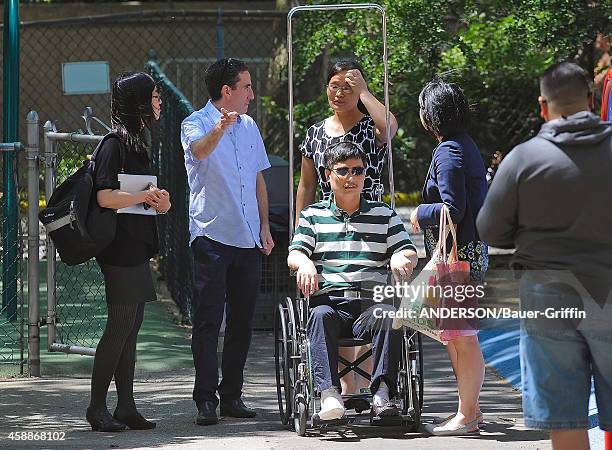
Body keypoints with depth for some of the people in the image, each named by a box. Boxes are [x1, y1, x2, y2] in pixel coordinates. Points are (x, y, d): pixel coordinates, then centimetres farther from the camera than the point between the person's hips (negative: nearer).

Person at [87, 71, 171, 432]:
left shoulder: (137, 142, 19)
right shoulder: (116, 144, -12)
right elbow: (106, 197, -20)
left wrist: (159, 202, 8)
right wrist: (146, 196, -14)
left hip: (137, 247, 10)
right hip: (121, 249, -10)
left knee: (131, 328, 8)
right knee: (120, 326, -8)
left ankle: (126, 407, 10)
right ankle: (97, 408, -3)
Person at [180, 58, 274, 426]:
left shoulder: (249, 126, 15)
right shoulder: (196, 124, -5)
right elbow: (200, 150, -29)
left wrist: (265, 226, 14)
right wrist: (219, 129, -50)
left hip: (248, 239, 6)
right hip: (211, 234, -6)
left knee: (242, 320, 8)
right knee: (208, 320, -7)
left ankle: (232, 395, 15)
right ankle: (206, 399, -7)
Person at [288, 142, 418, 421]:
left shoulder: (383, 215, 21)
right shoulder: (313, 216, 19)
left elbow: (409, 253, 15)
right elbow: (294, 254, 7)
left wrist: (400, 258, -12)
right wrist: (305, 262, -18)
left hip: (370, 304, 1)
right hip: (329, 300, -1)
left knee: (388, 315, -35)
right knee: (321, 315, -37)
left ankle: (382, 393, -40)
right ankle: (328, 392, -47)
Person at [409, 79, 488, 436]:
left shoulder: (449, 153, -15)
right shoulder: (466, 146, 15)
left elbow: (453, 210, -20)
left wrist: (420, 214, -4)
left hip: (460, 254, -11)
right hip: (470, 251, 11)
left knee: (461, 336, -6)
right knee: (453, 333, 16)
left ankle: (466, 415, -3)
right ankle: (470, 409, 21)